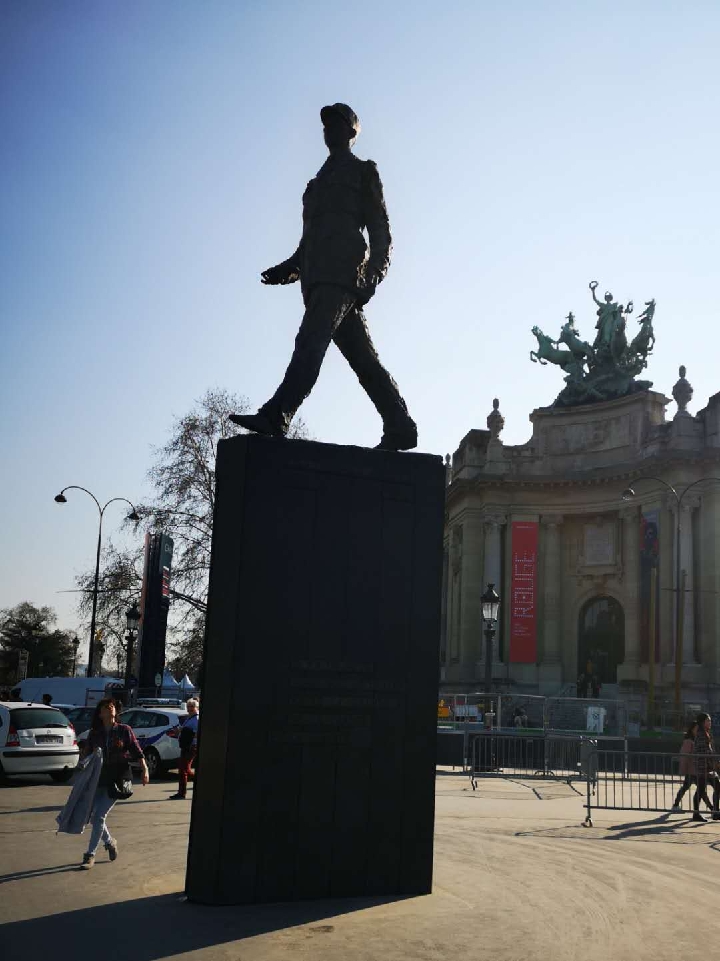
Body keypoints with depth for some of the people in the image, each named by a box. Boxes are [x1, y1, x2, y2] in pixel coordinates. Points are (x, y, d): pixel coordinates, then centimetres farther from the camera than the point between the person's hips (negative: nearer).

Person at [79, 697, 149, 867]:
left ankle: (90, 855, -1)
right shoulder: (94, 734, 6)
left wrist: (145, 770, -11)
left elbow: (137, 752, -1)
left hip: (116, 781, -4)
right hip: (97, 781, 4)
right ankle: (110, 842, 35)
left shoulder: (124, 730, 0)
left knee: (99, 816, -10)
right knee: (92, 817, 8)